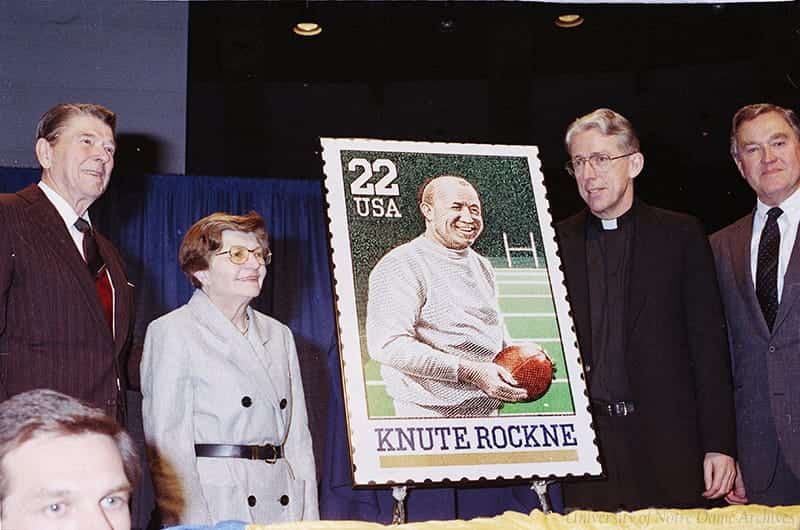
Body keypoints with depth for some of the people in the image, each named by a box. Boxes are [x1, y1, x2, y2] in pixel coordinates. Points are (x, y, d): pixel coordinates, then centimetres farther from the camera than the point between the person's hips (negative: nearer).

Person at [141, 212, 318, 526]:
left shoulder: (279, 335, 16)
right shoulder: (171, 332, -1)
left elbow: (298, 438, 14)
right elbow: (167, 445, -7)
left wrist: (310, 518, 6)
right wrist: (192, 522, -15)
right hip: (218, 510, -5)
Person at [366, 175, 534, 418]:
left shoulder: (482, 266, 16)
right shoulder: (401, 265, -10)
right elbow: (388, 345, -22)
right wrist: (471, 372, -24)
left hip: (489, 413, 7)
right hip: (432, 415, -7)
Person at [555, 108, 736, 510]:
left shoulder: (680, 235, 5)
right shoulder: (557, 243, 8)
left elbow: (709, 344, 2)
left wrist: (719, 444, -3)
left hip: (668, 444, -1)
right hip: (585, 443, 1)